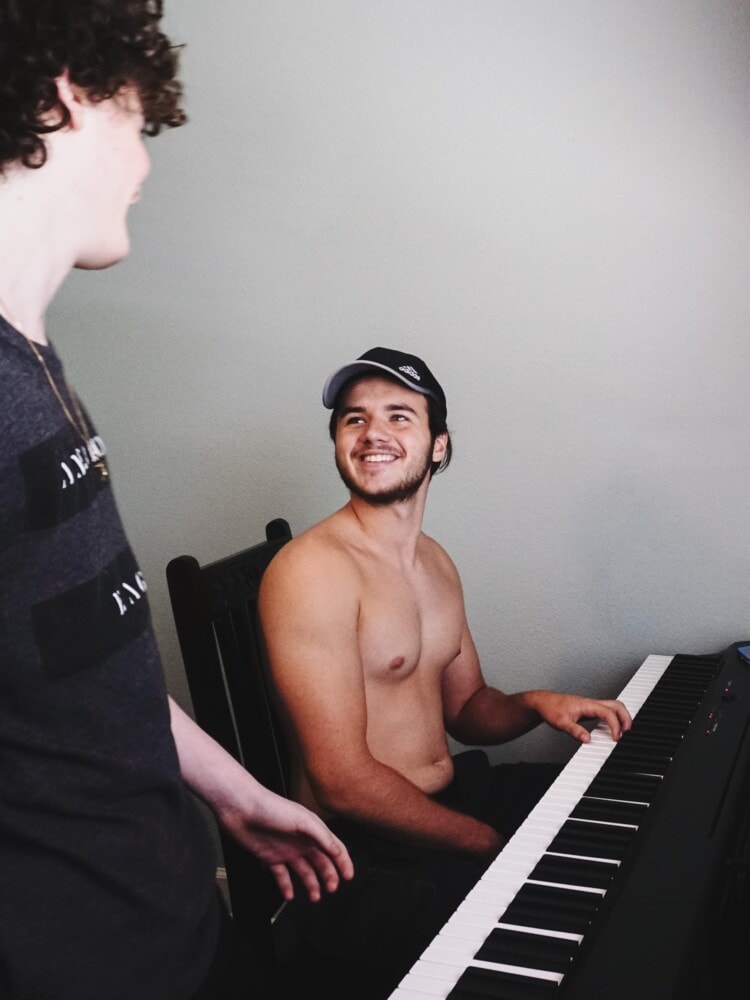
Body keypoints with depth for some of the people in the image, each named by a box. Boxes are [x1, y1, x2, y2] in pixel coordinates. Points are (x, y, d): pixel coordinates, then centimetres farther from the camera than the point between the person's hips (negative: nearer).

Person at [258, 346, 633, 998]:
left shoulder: (436, 563, 10)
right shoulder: (313, 569, -19)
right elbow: (343, 782, -22)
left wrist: (535, 705, -4)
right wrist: (494, 844, -17)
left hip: (457, 793, 9)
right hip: (368, 852, -9)